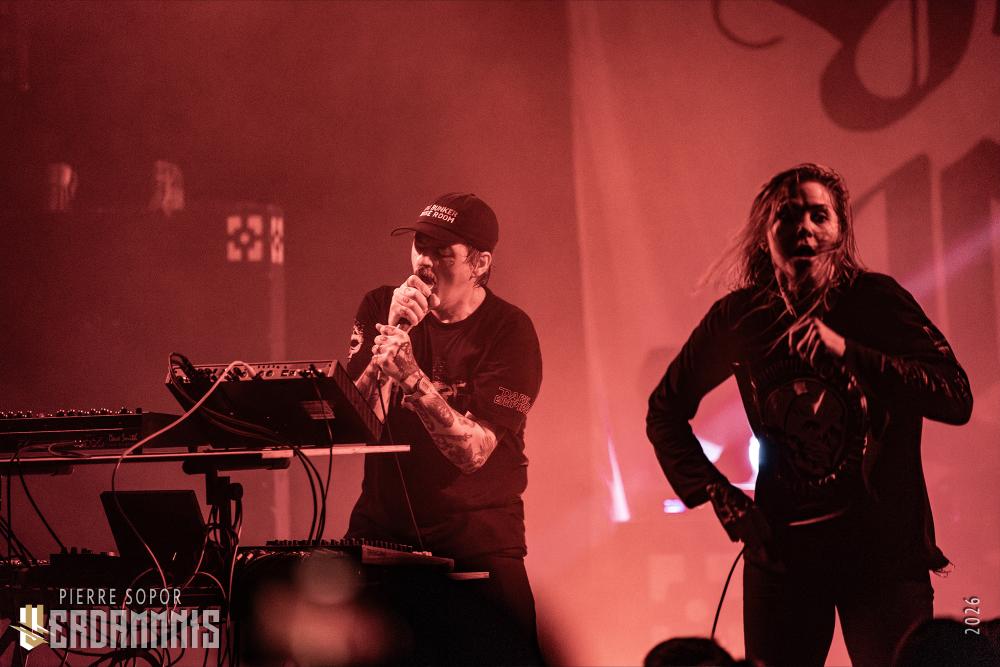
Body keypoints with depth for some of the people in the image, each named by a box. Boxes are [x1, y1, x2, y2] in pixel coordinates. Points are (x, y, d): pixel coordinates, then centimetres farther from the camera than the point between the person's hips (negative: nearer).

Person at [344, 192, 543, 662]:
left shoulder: (510, 332, -8)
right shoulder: (379, 308, 3)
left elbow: (473, 451, -19)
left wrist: (413, 379, -32)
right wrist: (392, 331, -20)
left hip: (479, 535, -2)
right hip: (383, 524, 2)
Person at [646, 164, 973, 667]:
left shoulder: (876, 300, -5)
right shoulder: (739, 317, 3)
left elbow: (956, 399, -16)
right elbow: (665, 410, 18)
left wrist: (845, 351, -23)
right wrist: (717, 494, 6)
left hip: (883, 545, -2)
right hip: (782, 545, 2)